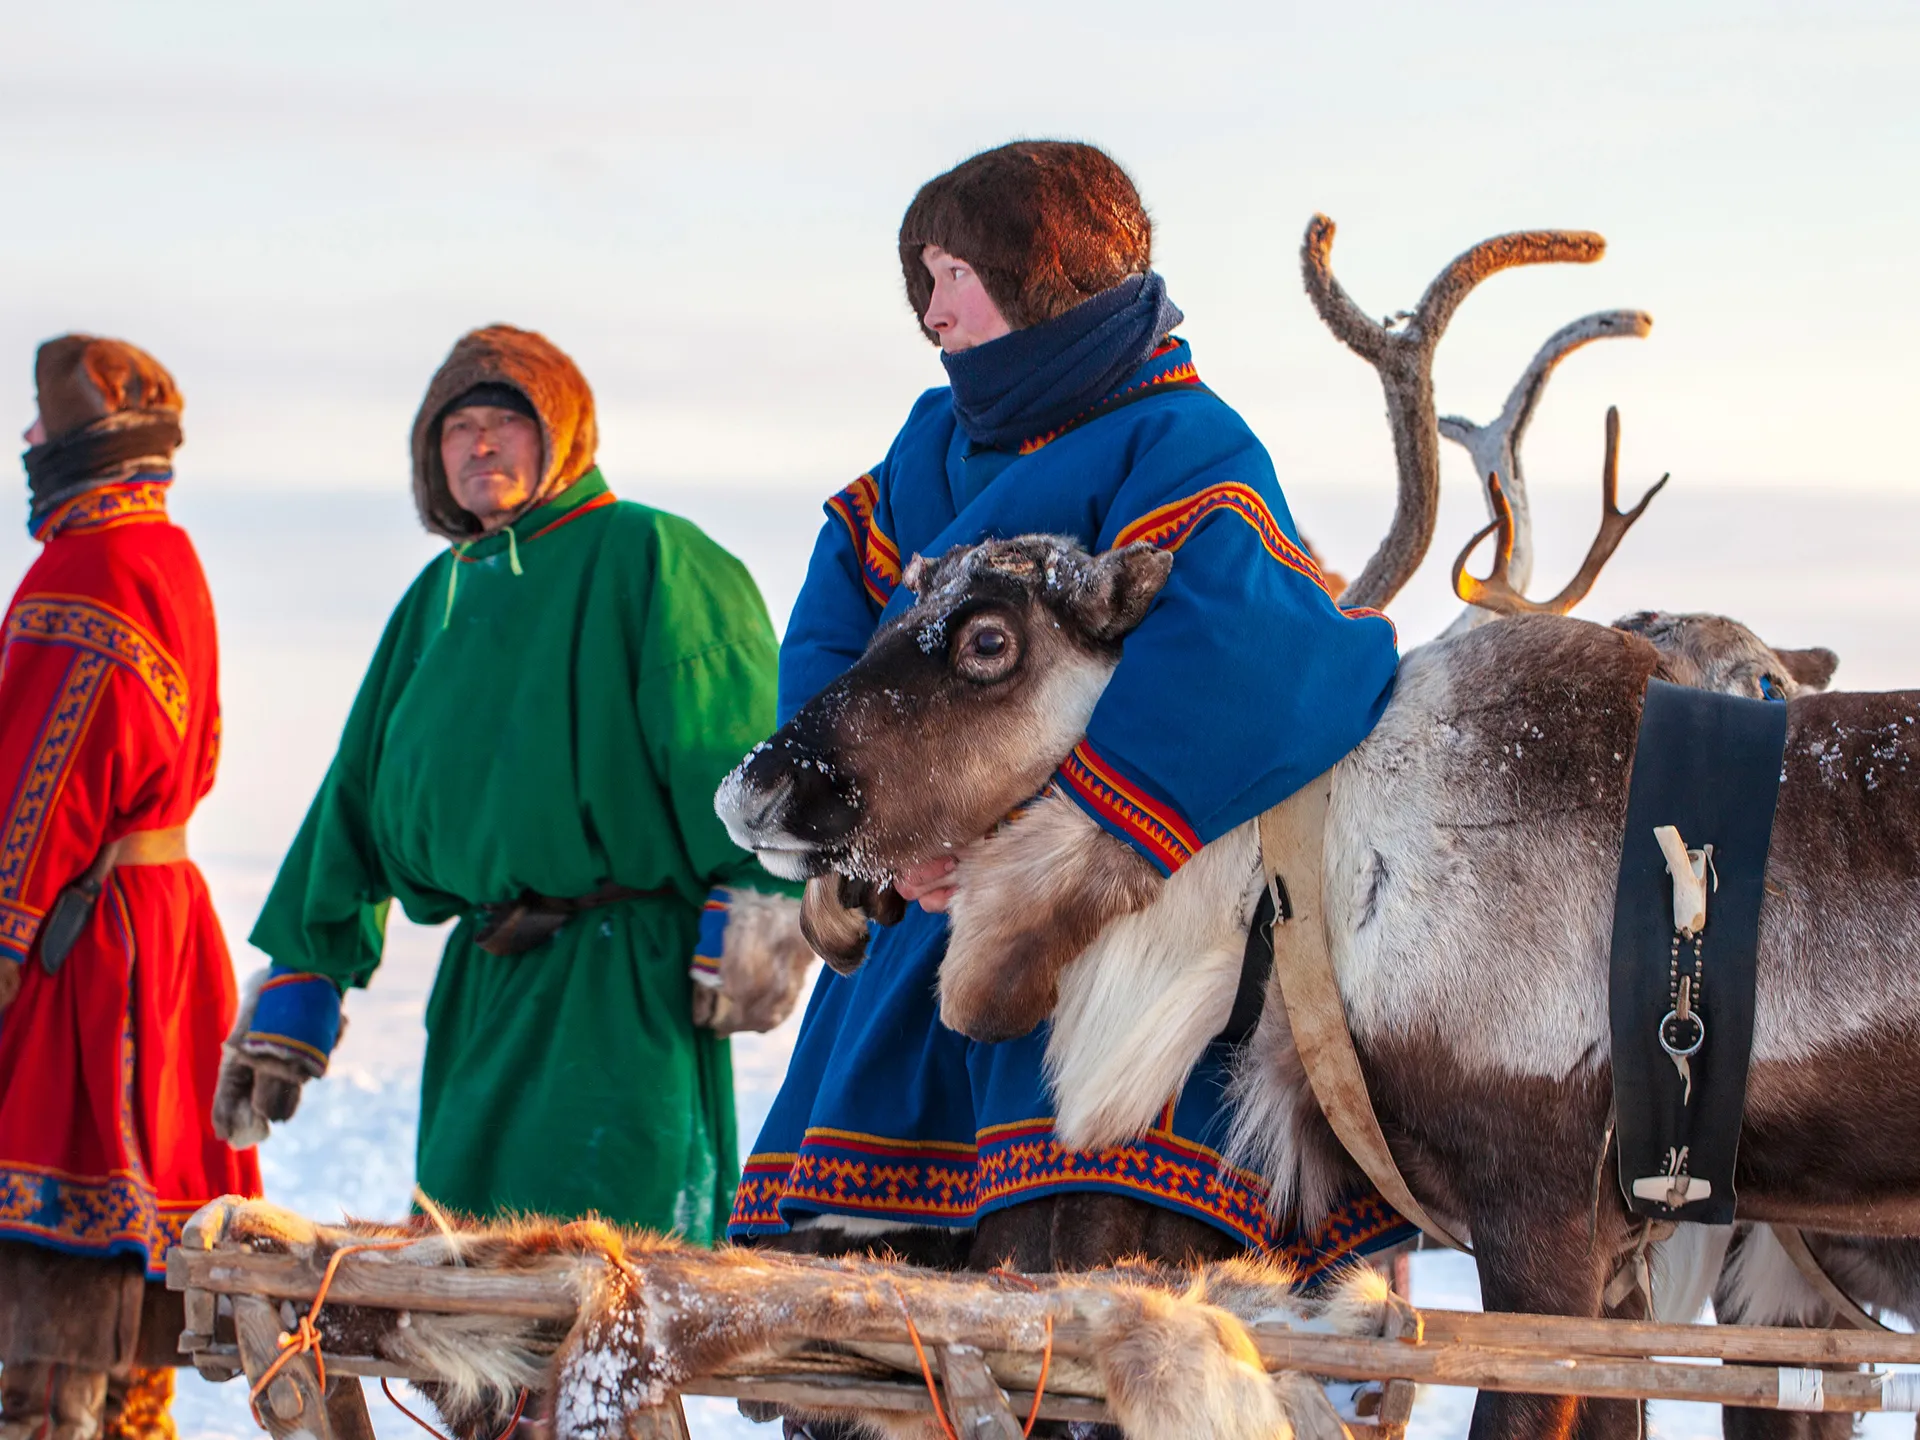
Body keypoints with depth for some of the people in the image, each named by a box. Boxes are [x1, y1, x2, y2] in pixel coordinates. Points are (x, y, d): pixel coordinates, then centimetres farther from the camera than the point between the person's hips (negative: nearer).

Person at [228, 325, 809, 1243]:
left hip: (624, 983, -7)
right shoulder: (438, 598, 20)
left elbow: (736, 747, -12)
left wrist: (754, 922, -22)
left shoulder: (649, 560, -2)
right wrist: (295, 985, 21)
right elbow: (356, 799, 23)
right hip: (483, 985, 8)